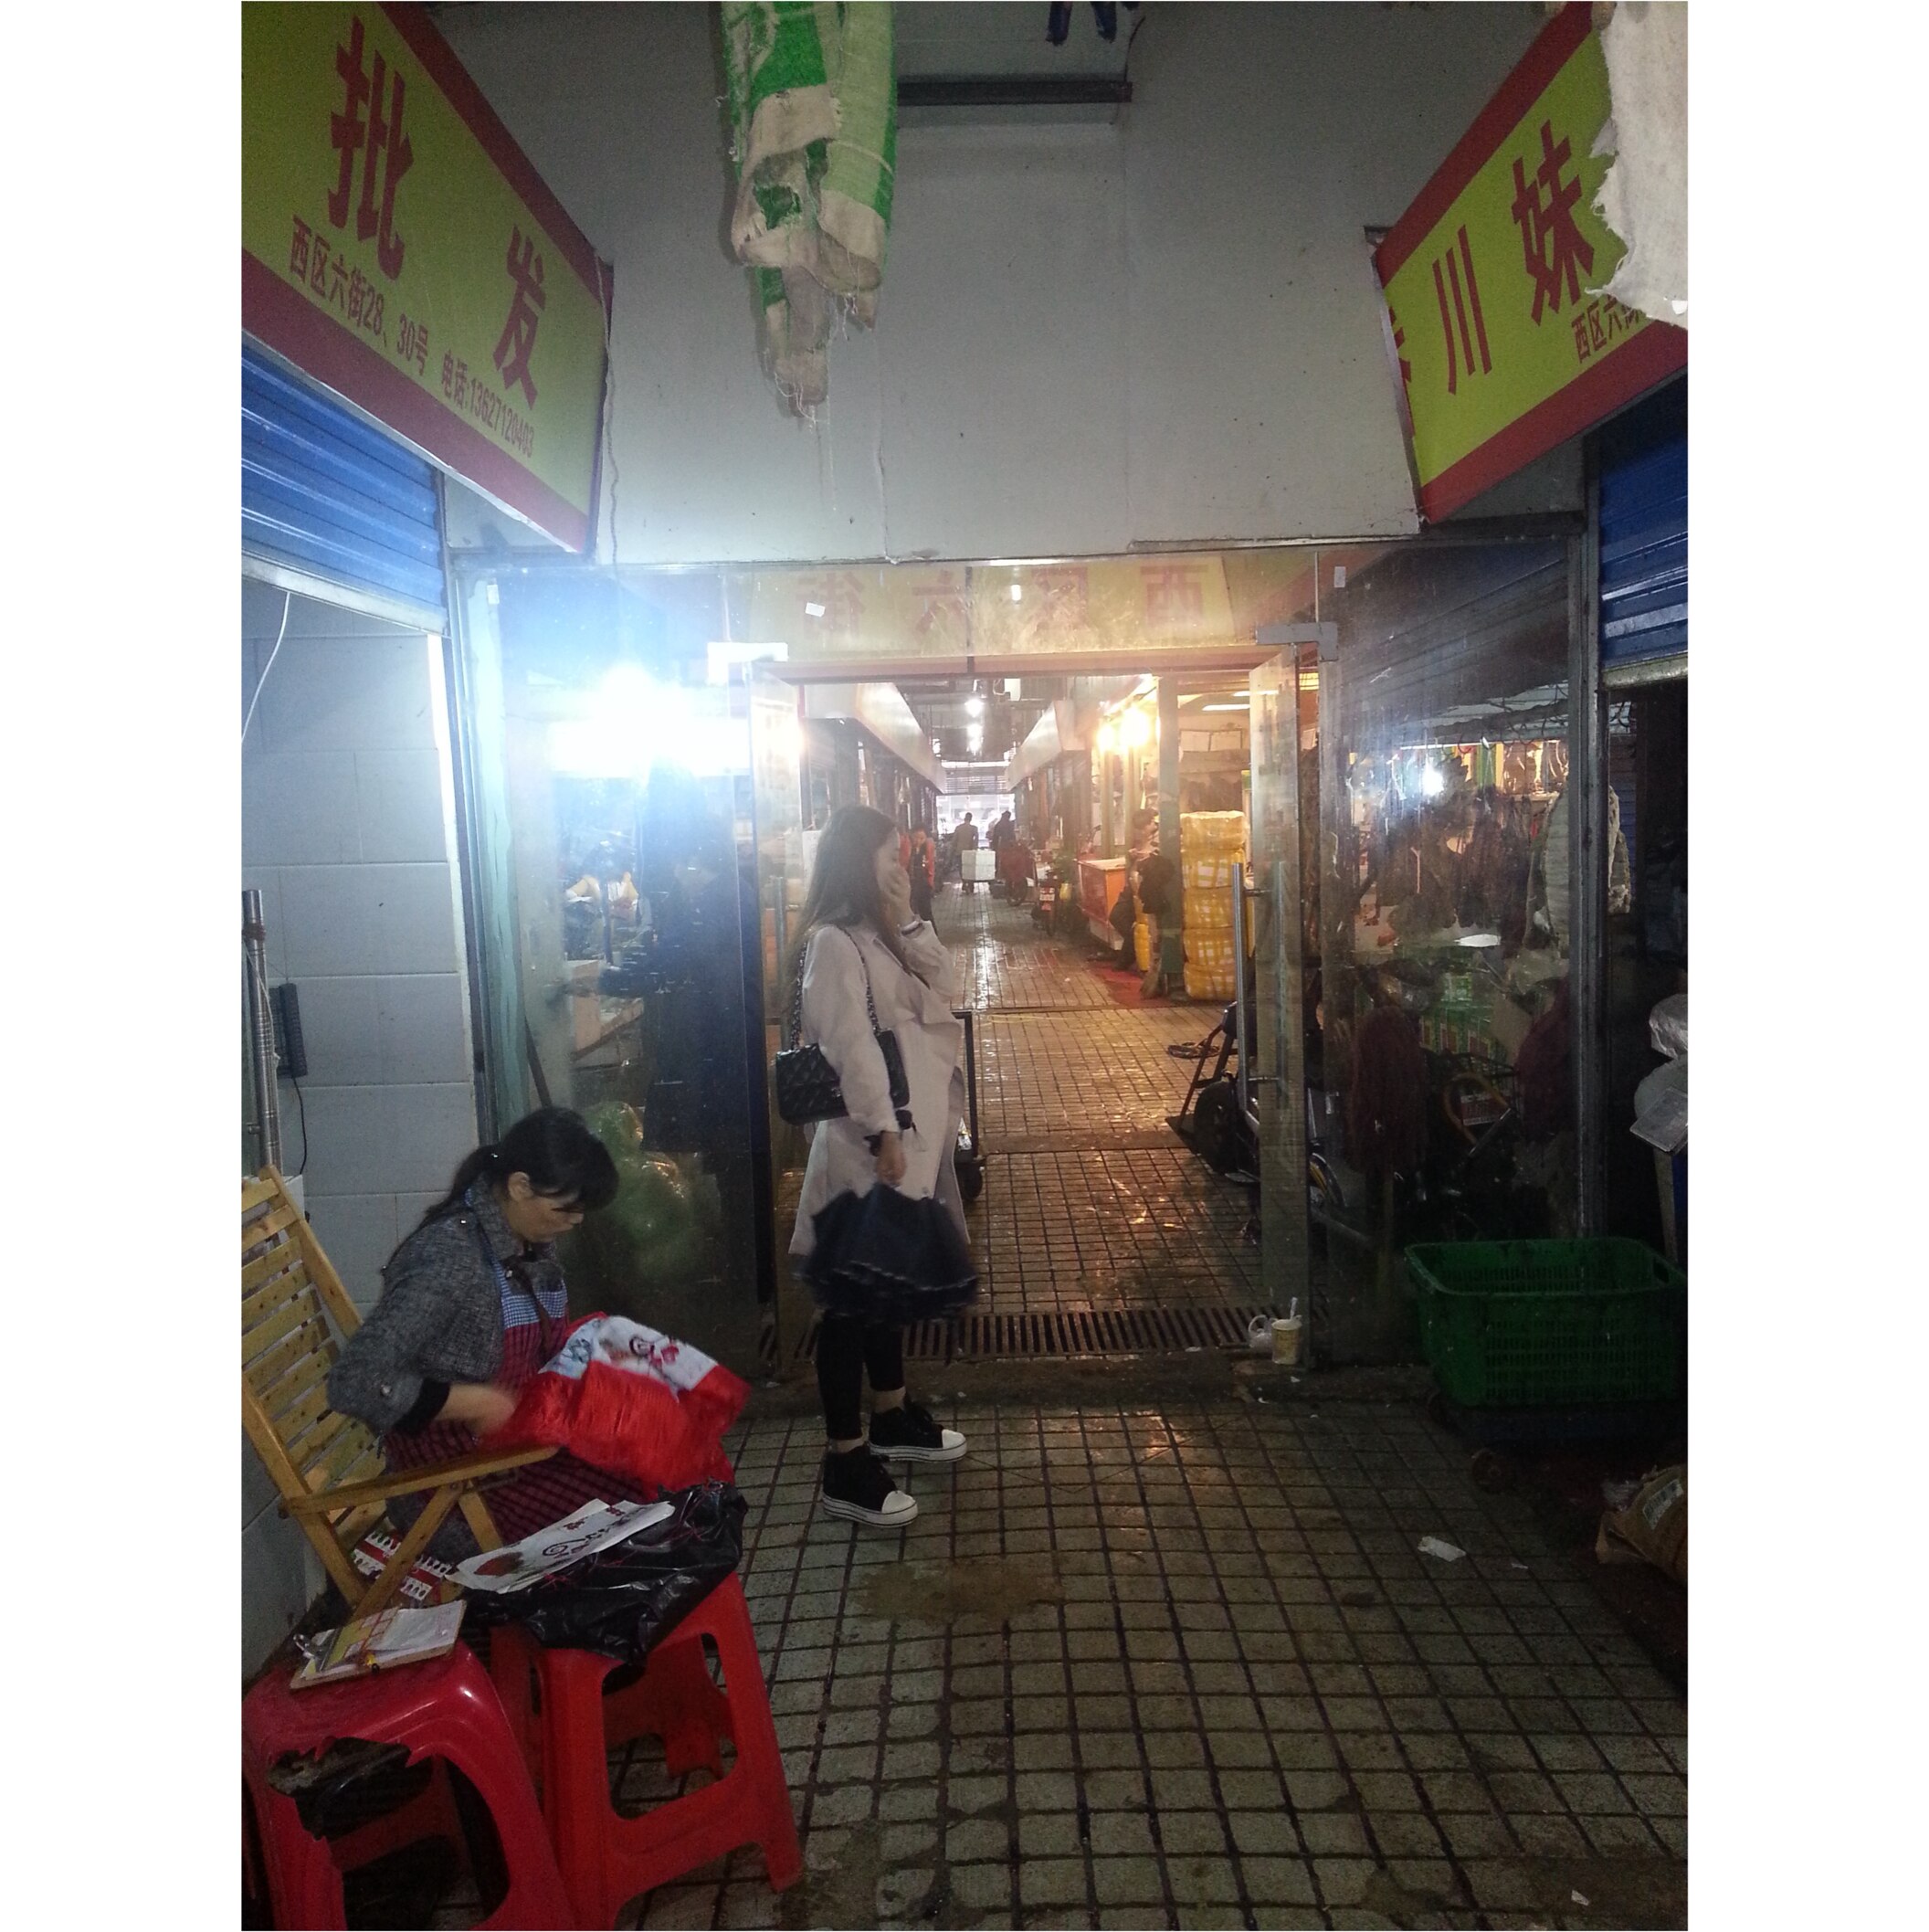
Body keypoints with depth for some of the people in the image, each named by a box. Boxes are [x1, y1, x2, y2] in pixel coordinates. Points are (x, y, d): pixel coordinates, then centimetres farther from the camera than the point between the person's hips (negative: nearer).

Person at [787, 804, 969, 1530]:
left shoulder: (880, 936, 13)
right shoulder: (834, 943, -16)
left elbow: (939, 985, 13)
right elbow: (851, 1045, -22)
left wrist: (906, 919, 2)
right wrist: (882, 1132, -24)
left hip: (908, 1131, 10)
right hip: (868, 1144, -10)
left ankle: (893, 1415, 37)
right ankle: (847, 1464, 6)